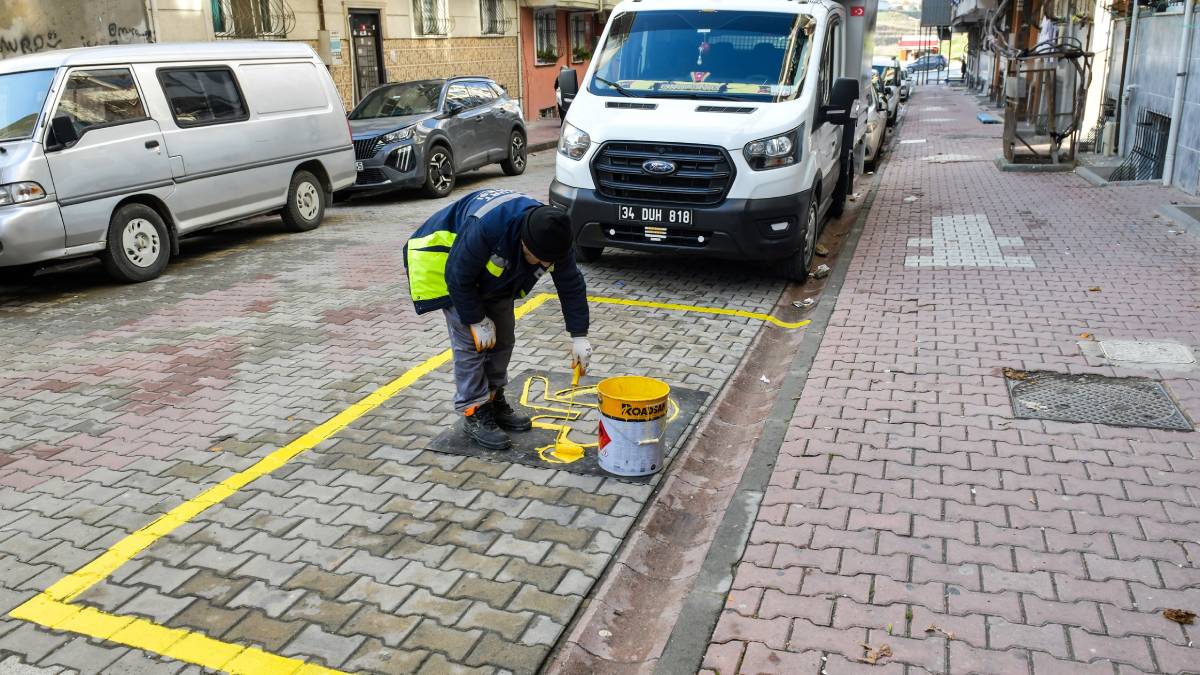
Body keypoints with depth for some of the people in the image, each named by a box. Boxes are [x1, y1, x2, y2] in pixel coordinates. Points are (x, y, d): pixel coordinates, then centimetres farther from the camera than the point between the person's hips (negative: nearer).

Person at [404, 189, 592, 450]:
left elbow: (572, 285, -11)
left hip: (494, 275, 6)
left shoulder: (553, 236, -23)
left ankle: (494, 401, 21)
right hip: (446, 264, -6)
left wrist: (579, 337, -13)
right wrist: (478, 321, -22)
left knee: (503, 337, 6)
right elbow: (459, 278, -31)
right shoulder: (484, 227, -43)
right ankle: (475, 413, -3)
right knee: (470, 340, -12)